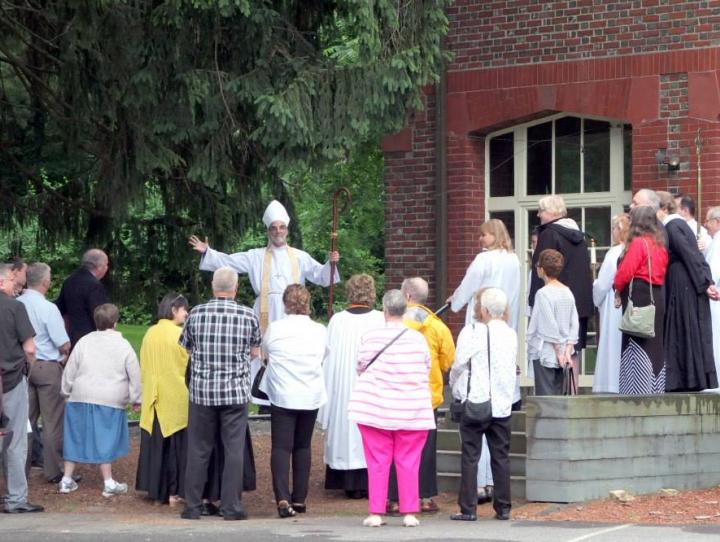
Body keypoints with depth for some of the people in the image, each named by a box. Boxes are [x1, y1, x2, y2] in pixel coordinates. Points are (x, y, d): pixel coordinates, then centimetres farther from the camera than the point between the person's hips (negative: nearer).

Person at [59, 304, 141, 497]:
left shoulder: (84, 342, 2)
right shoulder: (123, 346, -4)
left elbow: (70, 371, 6)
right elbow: (134, 375, 1)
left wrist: (66, 392, 20)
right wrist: (136, 399, 12)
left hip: (81, 398, 2)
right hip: (110, 401, -2)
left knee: (76, 437, 11)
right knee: (104, 441, 4)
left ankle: (66, 480, 15)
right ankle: (109, 483, 5)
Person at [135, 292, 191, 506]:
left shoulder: (150, 334, 3)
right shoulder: (180, 335, -13)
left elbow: (143, 367, 10)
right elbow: (190, 366, -9)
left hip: (154, 399, 5)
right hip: (176, 400, -5)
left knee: (155, 444, 11)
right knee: (176, 445, 2)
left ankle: (155, 489, 13)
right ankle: (173, 492, 1)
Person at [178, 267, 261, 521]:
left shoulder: (196, 314, -2)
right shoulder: (248, 316, -4)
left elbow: (186, 347, 11)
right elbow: (255, 352, 8)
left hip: (202, 391, 1)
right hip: (236, 392, -1)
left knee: (198, 450, 8)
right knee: (234, 450, 4)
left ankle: (192, 506, 11)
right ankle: (231, 507, 4)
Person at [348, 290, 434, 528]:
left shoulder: (370, 337, -7)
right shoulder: (418, 339, -4)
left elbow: (361, 368, 4)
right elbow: (426, 371, 6)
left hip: (375, 408, -1)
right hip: (412, 409, 1)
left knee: (377, 463, 4)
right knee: (408, 463, 6)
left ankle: (375, 513, 4)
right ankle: (409, 512, 5)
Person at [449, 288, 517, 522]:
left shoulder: (471, 332, -10)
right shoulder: (511, 334, 4)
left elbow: (458, 366, -5)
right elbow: (513, 365, 10)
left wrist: (456, 390, 12)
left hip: (474, 403, -4)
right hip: (502, 405, 4)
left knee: (470, 457, 1)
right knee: (501, 457, 10)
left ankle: (468, 509, -1)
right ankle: (503, 508, 12)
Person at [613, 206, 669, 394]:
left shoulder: (638, 243, -12)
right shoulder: (659, 244, 12)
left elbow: (625, 271, -16)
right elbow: (661, 271, 14)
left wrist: (618, 289, 2)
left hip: (638, 296, -8)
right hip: (657, 296, 8)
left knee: (637, 346, -6)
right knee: (655, 346, 11)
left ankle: (638, 390, -9)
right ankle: (656, 389, 13)